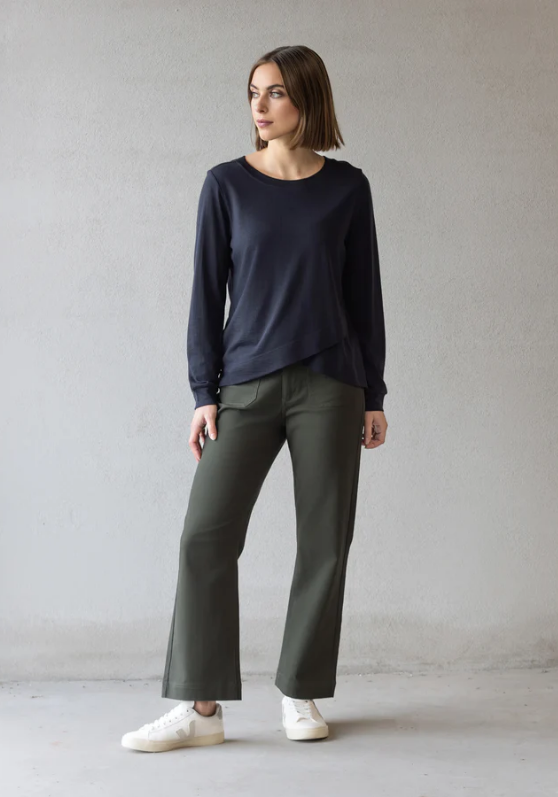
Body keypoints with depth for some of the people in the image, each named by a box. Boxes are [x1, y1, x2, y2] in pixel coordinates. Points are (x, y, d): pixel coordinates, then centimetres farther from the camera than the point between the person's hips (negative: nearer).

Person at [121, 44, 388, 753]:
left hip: (330, 385, 1)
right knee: (206, 534, -7)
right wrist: (204, 394, -2)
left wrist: (374, 394, 7)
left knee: (324, 541, 3)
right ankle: (199, 707, 0)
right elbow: (207, 291, 3)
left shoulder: (346, 187, 5)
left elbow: (365, 293, 9)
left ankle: (302, 693, 18)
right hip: (248, 384, 0)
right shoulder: (227, 184, 4)